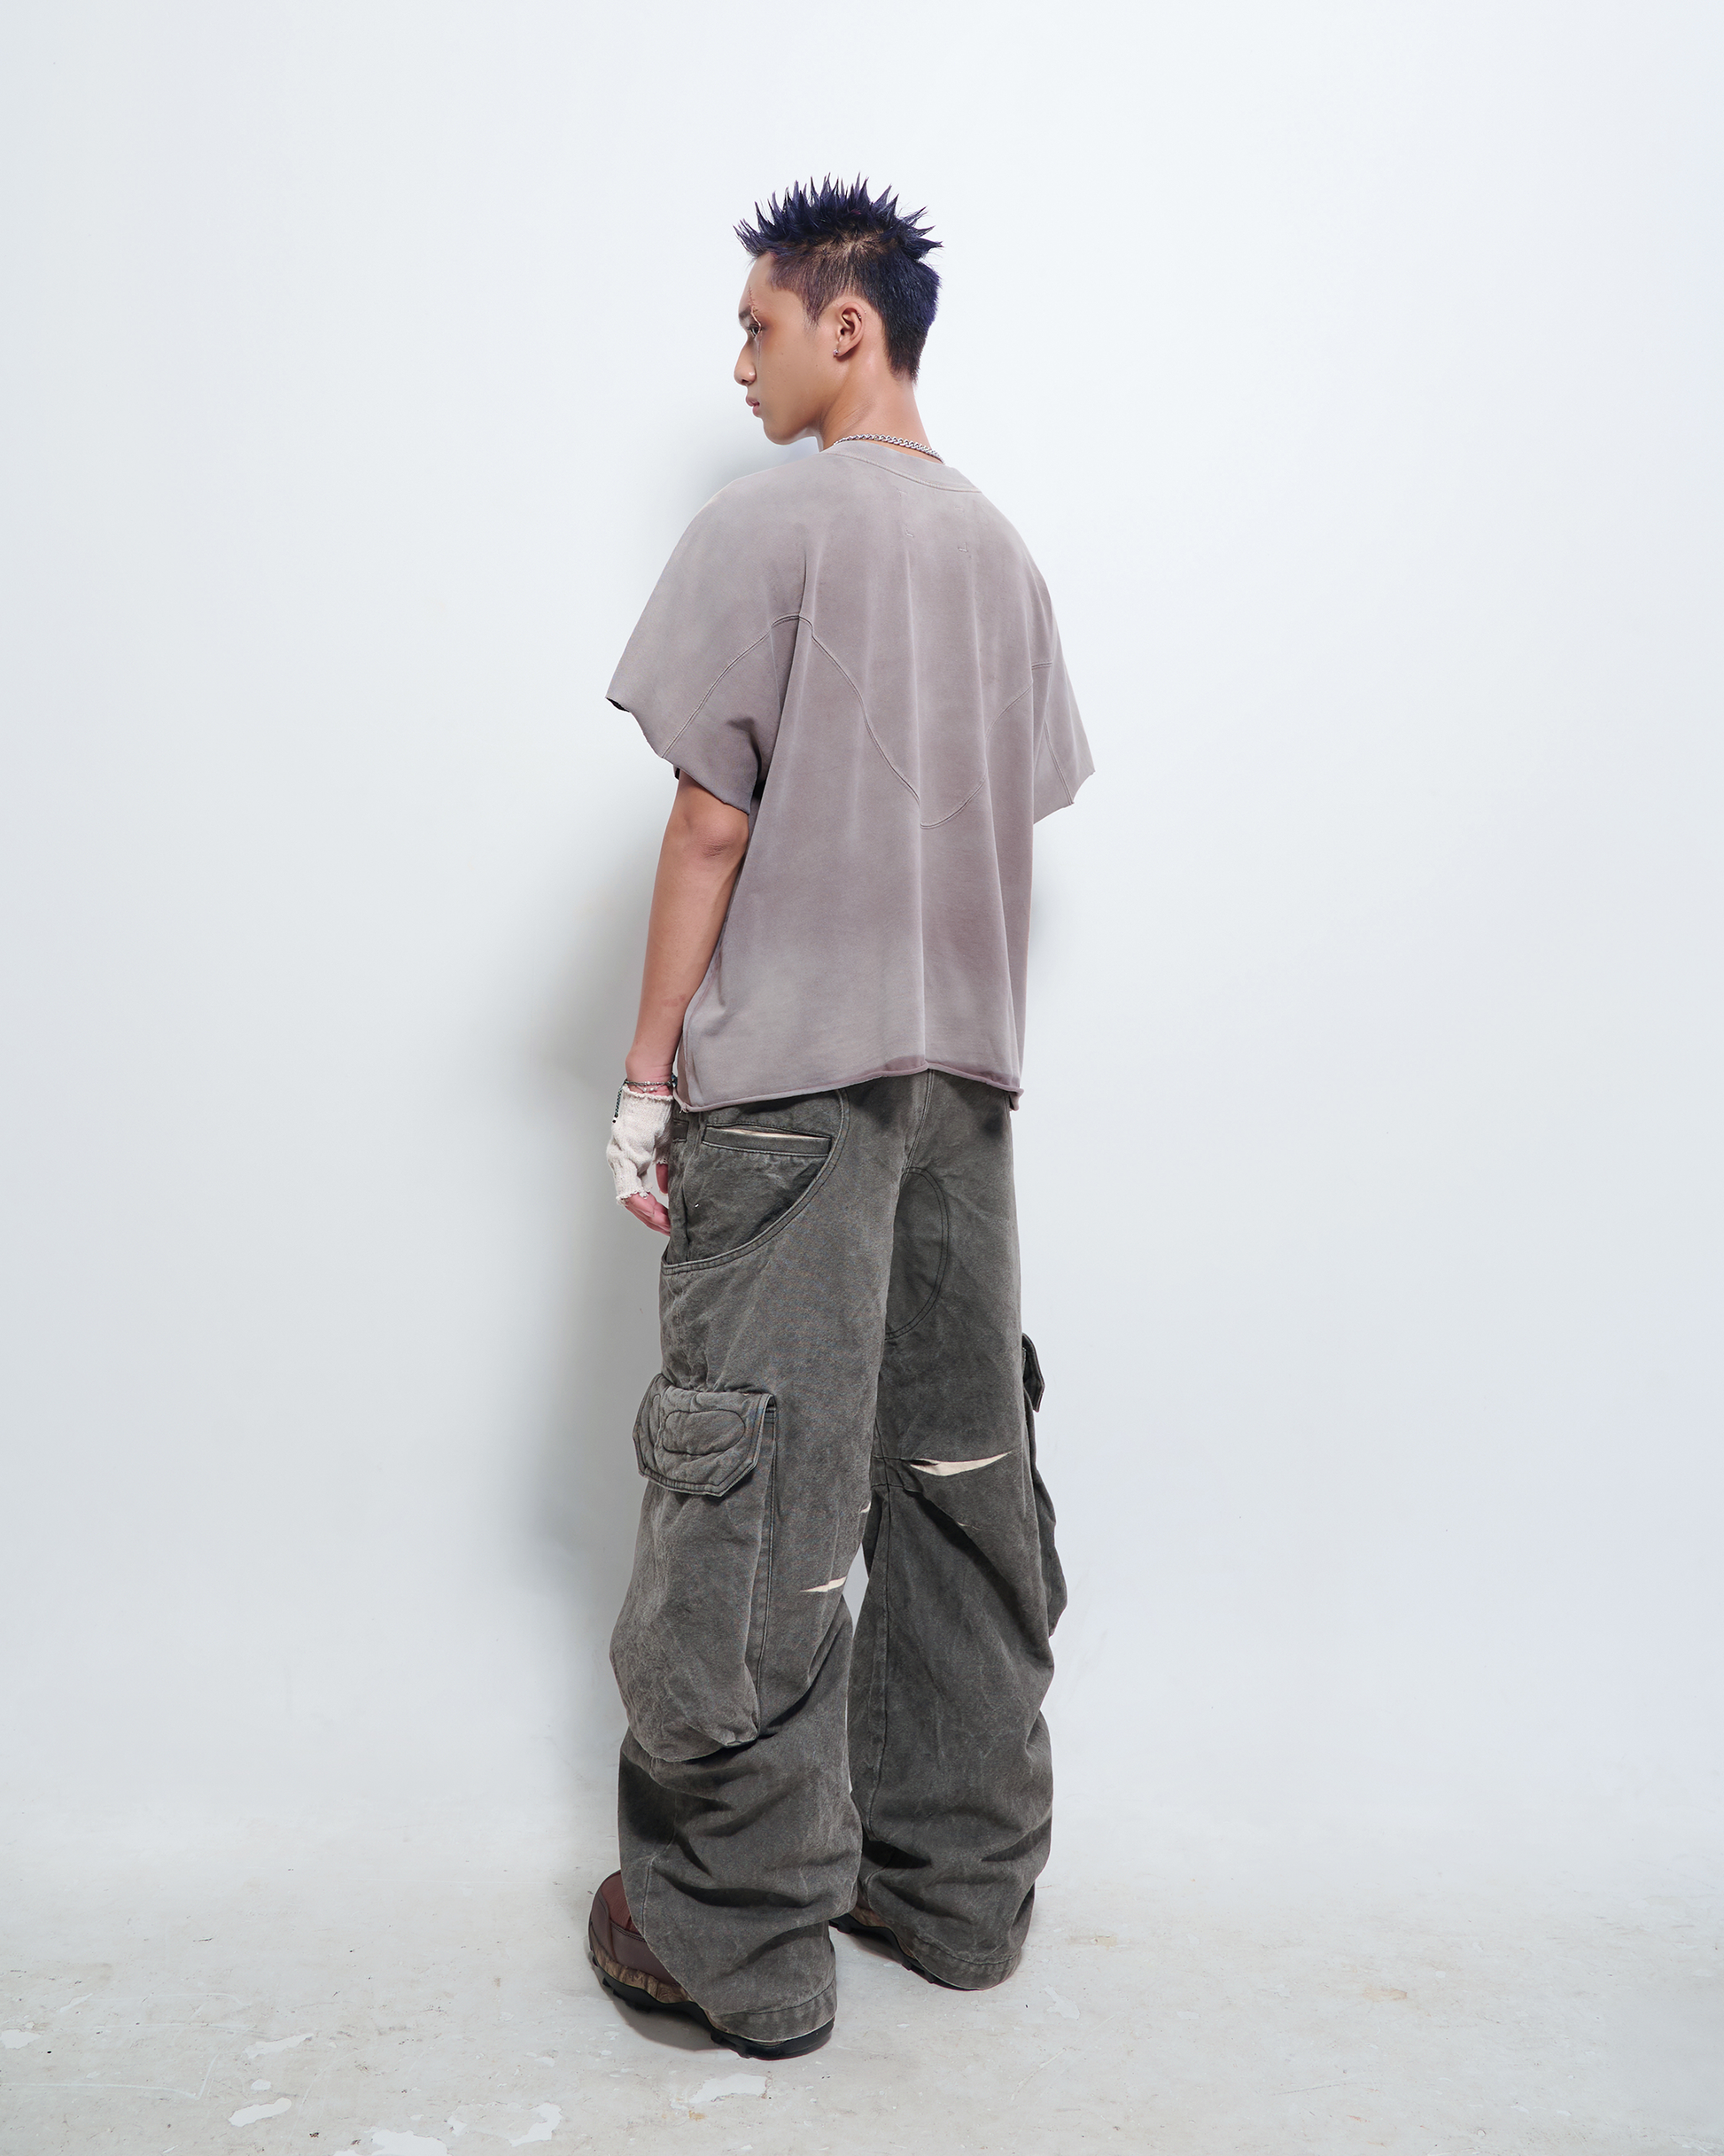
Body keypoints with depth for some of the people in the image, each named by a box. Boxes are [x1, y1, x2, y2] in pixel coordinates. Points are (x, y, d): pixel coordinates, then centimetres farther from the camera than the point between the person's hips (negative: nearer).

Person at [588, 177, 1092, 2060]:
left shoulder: (771, 522, -5)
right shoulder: (1004, 552, 15)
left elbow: (712, 821, -10)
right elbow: (1023, 819, 15)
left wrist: (644, 1072, -5)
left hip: (784, 1076, -7)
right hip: (965, 1077, 7)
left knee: (758, 1499, 0)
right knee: (962, 1480, 11)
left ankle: (742, 1944, 11)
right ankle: (959, 1886, 24)